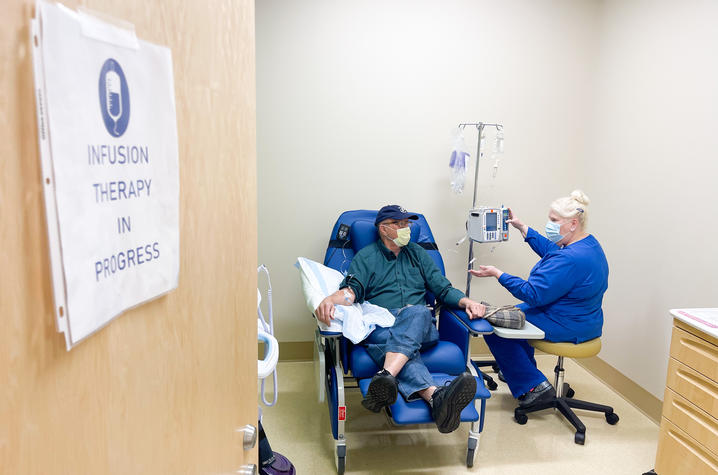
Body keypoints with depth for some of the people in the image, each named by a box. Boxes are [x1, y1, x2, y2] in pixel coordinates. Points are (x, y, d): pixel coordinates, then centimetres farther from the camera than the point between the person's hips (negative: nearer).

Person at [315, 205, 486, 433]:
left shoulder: (417, 253, 24)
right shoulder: (365, 257, 16)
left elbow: (443, 288, 20)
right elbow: (352, 290, -1)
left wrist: (467, 301, -2)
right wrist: (329, 300, -25)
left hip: (420, 324, 2)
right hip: (379, 325, -1)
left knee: (416, 312, -36)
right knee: (386, 340, -39)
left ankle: (386, 377, -58)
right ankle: (435, 396, -66)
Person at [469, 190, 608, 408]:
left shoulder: (570, 259, -30)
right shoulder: (589, 243, 4)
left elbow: (533, 295, -29)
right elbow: (549, 250, 19)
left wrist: (498, 274, -23)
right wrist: (522, 227, 20)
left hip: (565, 326, -11)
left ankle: (534, 385, -1)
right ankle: (524, 370, 44)